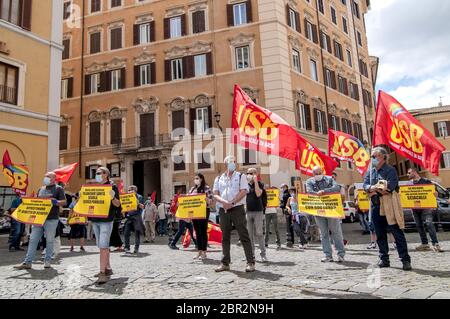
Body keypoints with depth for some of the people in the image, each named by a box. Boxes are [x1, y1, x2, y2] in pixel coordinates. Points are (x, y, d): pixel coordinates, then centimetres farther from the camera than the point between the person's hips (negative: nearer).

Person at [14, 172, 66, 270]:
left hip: (51, 219, -5)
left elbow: (64, 202, -6)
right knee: (33, 240, 3)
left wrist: (56, 202, -24)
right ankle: (27, 262, 6)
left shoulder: (58, 189, 2)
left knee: (50, 240, 1)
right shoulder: (41, 189, 20)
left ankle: (47, 261, 12)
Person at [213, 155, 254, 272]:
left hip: (237, 209, -3)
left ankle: (251, 262, 1)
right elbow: (215, 194, 5)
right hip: (223, 210, 3)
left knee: (244, 236, -4)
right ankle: (225, 263, 16)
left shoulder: (241, 176, 7)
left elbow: (243, 191, -6)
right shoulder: (219, 179, 14)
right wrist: (224, 202, -15)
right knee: (225, 237, 8)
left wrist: (231, 203, -14)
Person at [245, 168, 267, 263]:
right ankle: (251, 254, 13)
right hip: (248, 211, 4)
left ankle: (263, 254, 1)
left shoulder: (260, 184, 1)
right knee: (250, 234, 6)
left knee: (259, 233, -6)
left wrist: (255, 181, -14)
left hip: (258, 211, -4)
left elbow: (258, 194, -16)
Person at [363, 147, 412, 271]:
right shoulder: (370, 171, 12)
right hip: (375, 206, 6)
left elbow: (390, 186, -18)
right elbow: (366, 185, 1)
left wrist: (373, 189, -10)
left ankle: (405, 260, 2)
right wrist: (380, 189, -17)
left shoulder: (390, 170, -5)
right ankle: (384, 259, 20)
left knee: (397, 233, -4)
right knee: (380, 234, 11)